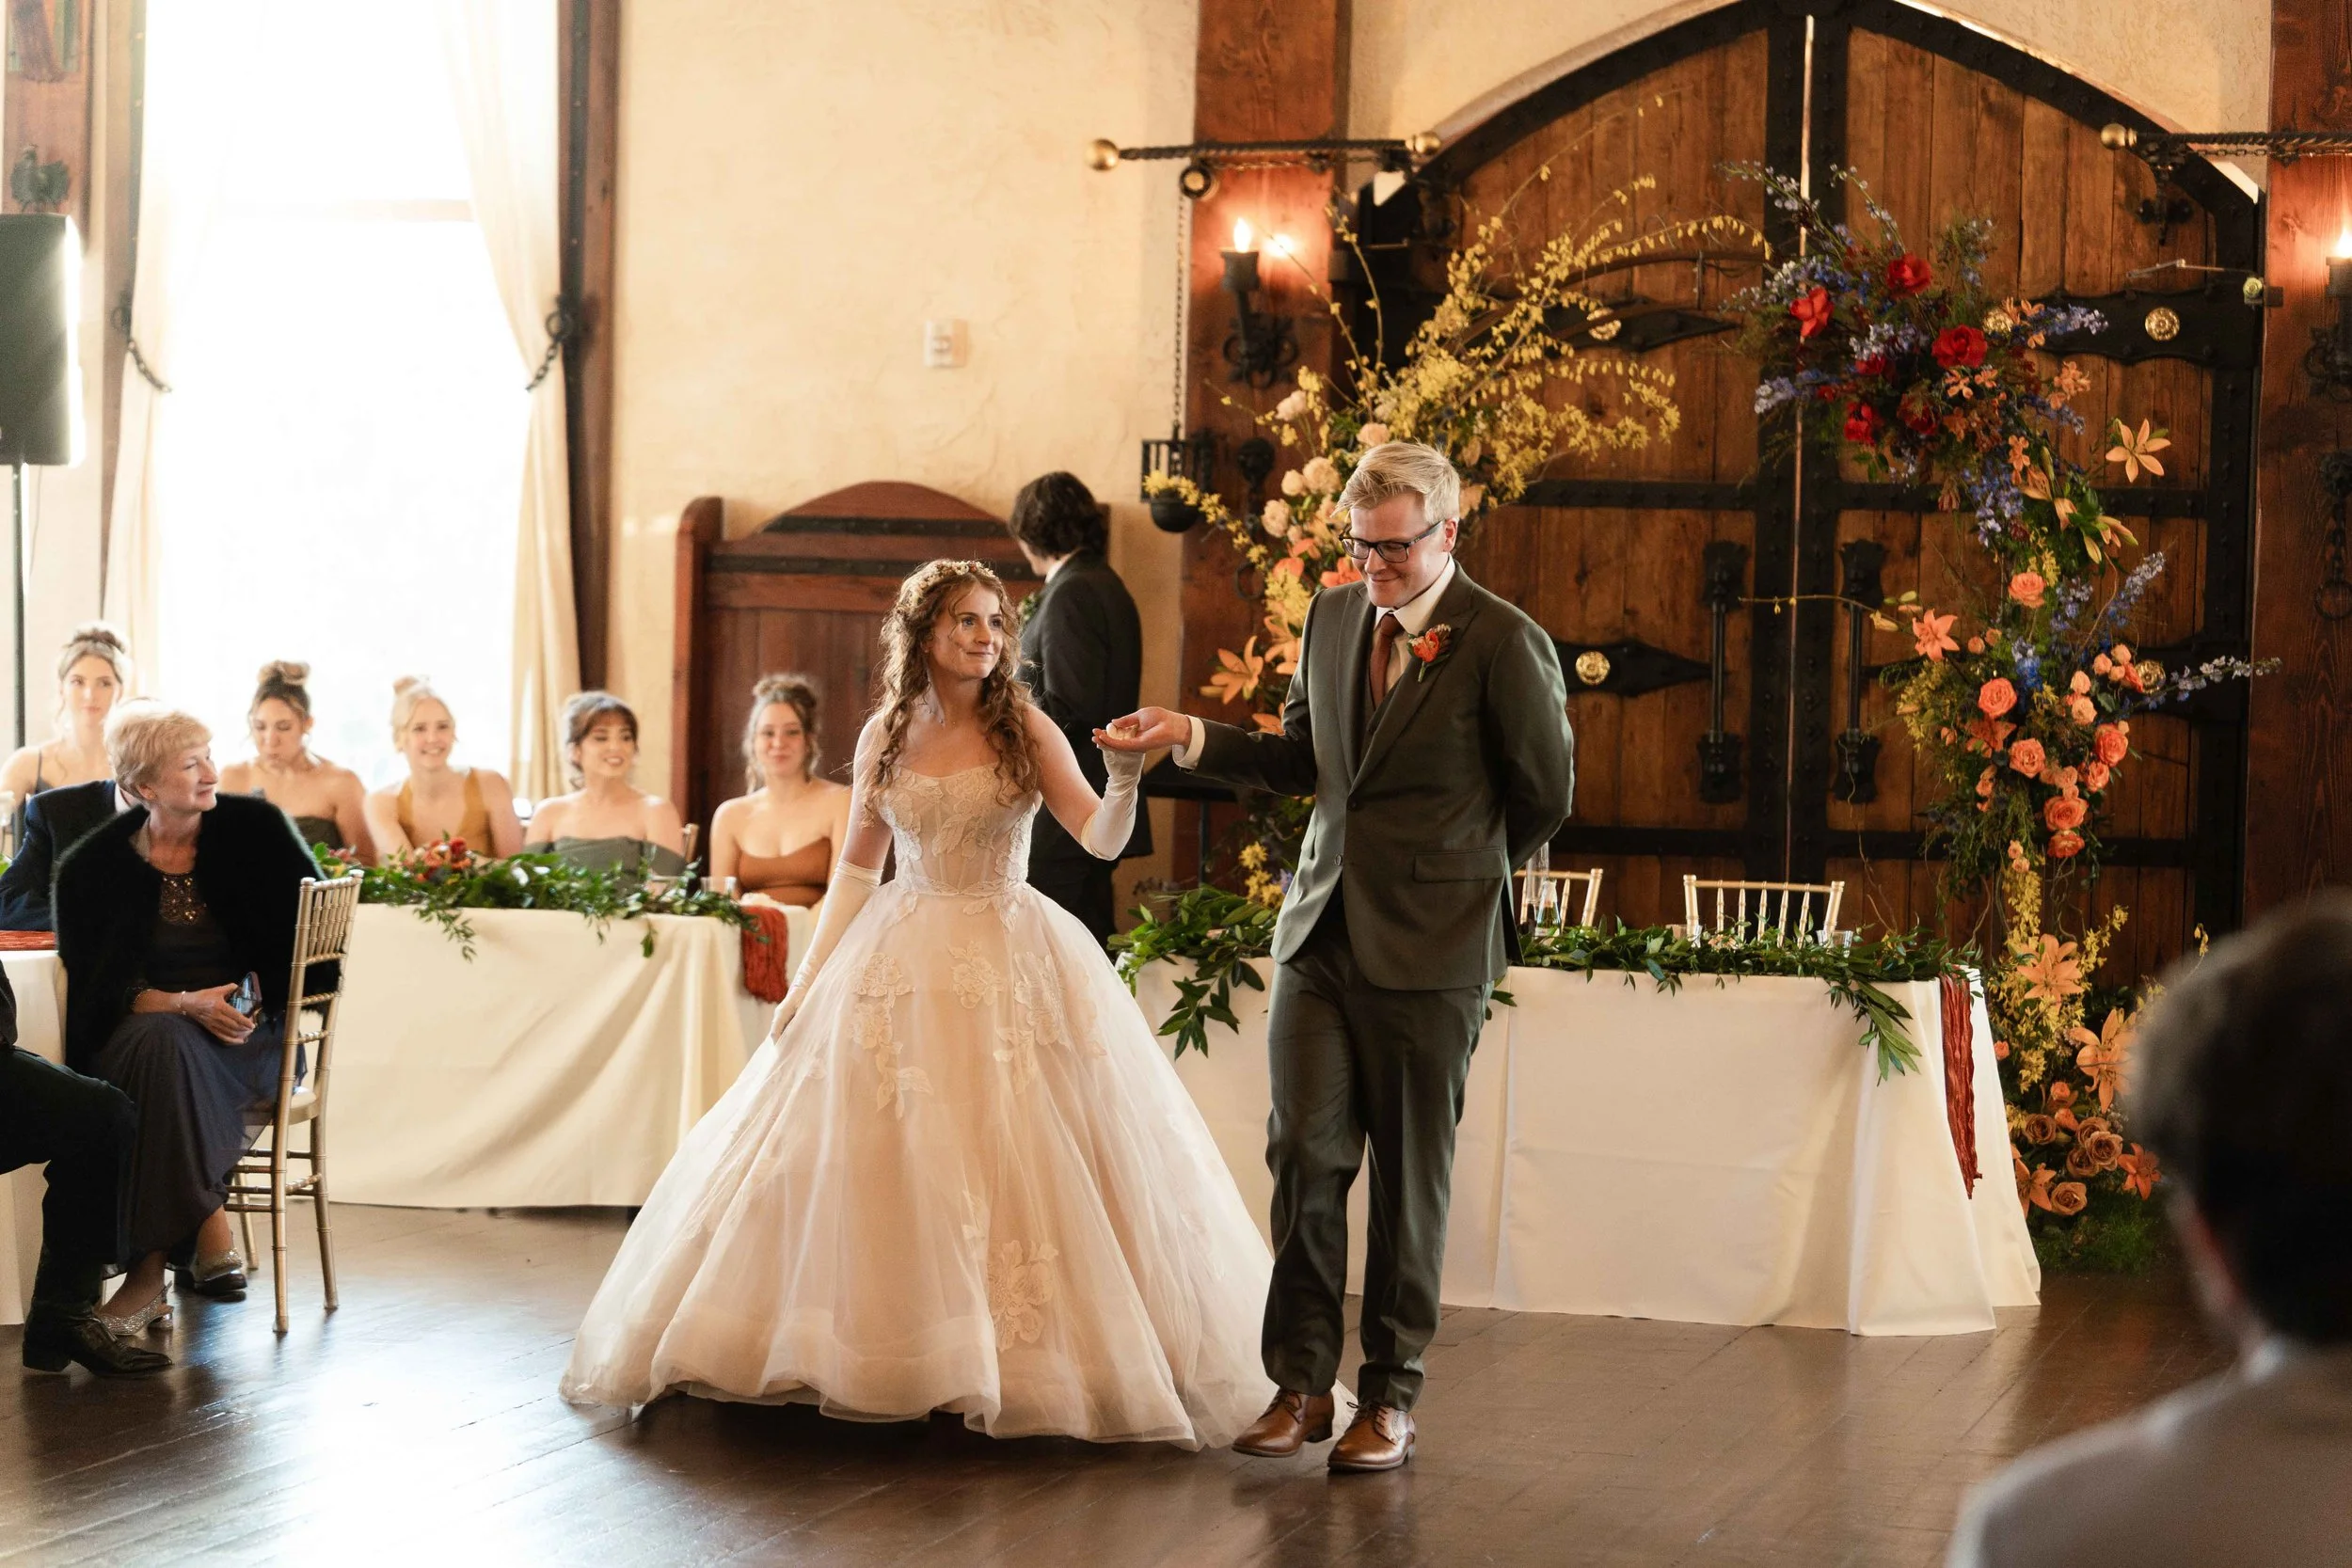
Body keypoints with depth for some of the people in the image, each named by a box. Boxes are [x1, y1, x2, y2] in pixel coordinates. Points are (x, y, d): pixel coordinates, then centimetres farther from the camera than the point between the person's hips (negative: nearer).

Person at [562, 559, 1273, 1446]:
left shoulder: (1024, 730, -2)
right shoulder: (885, 736, 5)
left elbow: (1102, 841, -11)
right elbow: (856, 867, 12)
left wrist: (1125, 781, -31)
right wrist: (809, 975, 7)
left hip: (1012, 966, -2)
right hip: (901, 965, 2)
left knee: (1021, 1158, -6)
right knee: (873, 1159, 1)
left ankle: (1029, 1360, 3)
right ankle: (888, 1351, 12)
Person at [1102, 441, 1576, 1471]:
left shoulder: (1505, 644, -9)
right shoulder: (1333, 617, 9)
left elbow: (1546, 794, 0)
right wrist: (1191, 736, 5)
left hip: (1428, 955, -5)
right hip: (1320, 933, 5)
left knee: (1410, 1180, 3)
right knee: (1304, 1154, -2)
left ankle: (1390, 1396, 13)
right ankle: (1302, 1383, 6)